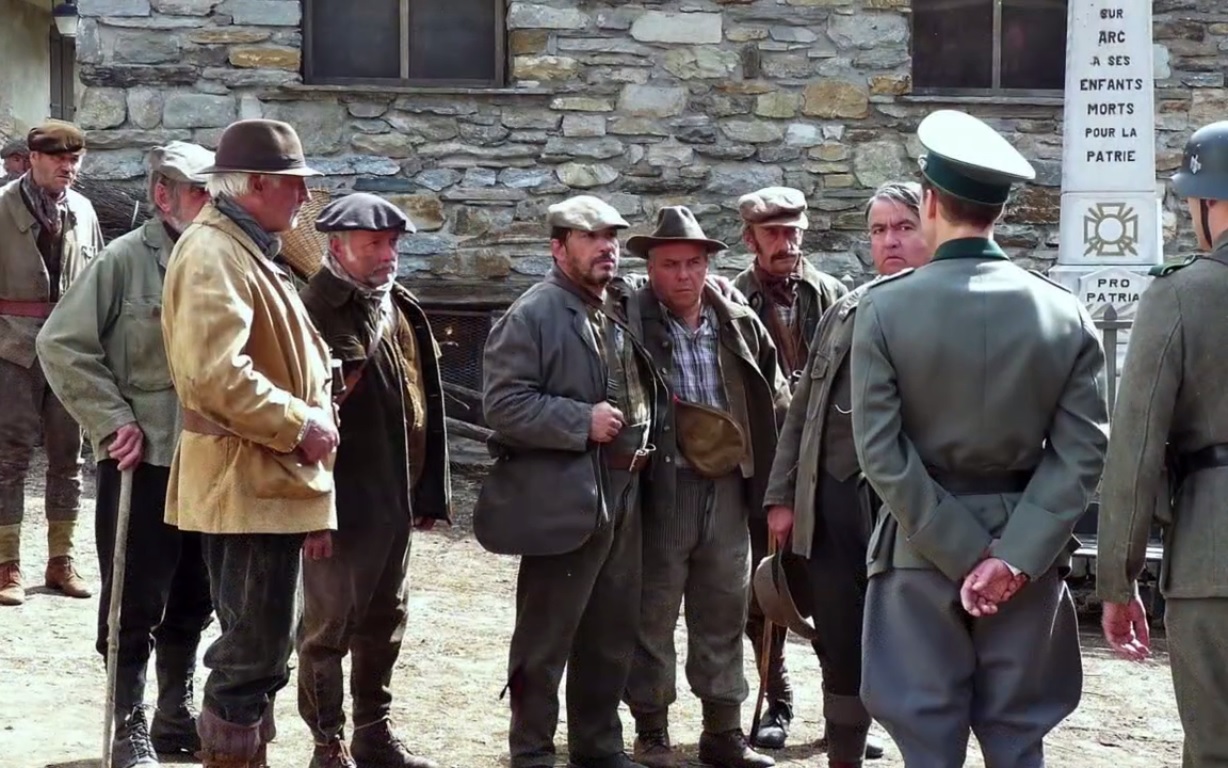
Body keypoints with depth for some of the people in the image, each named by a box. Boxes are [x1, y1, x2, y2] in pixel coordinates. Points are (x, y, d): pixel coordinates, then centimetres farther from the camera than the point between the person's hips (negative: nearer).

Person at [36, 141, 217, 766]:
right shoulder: (124, 261, -9)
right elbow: (61, 345, -10)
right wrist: (113, 422, -13)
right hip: (144, 461, -5)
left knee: (192, 600, 15)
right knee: (136, 602, 3)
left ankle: (176, 715, 29)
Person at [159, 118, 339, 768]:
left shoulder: (253, 251, 18)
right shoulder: (213, 253, -15)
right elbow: (215, 375, -27)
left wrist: (313, 466, 16)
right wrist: (300, 425, -16)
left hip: (272, 481, 10)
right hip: (247, 484, -10)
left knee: (258, 651, 15)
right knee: (253, 655, -6)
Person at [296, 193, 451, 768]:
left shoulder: (402, 310, 11)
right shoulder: (318, 310, -13)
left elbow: (424, 398, 15)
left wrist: (427, 491, 14)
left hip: (396, 498, 8)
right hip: (341, 499, -8)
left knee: (384, 620, 17)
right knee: (328, 624, 3)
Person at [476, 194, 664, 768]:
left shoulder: (620, 313, 15)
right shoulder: (531, 316, -9)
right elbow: (503, 404, -17)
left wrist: (644, 439, 12)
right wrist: (582, 421, -21)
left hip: (622, 497, 8)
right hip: (564, 500, -8)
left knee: (612, 634, 14)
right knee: (545, 639, 1)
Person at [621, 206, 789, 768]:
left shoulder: (741, 325, 6)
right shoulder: (629, 323, -8)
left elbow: (777, 404, 13)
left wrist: (774, 483, 9)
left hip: (728, 489, 4)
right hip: (659, 487, -4)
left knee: (724, 613, 12)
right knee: (652, 613, 4)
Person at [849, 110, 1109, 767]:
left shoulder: (884, 308, -8)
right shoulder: (1065, 313, -2)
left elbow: (881, 453, -12)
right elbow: (1082, 454, -7)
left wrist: (962, 554, -9)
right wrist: (1012, 556, -10)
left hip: (921, 551, -2)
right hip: (1027, 552, 2)